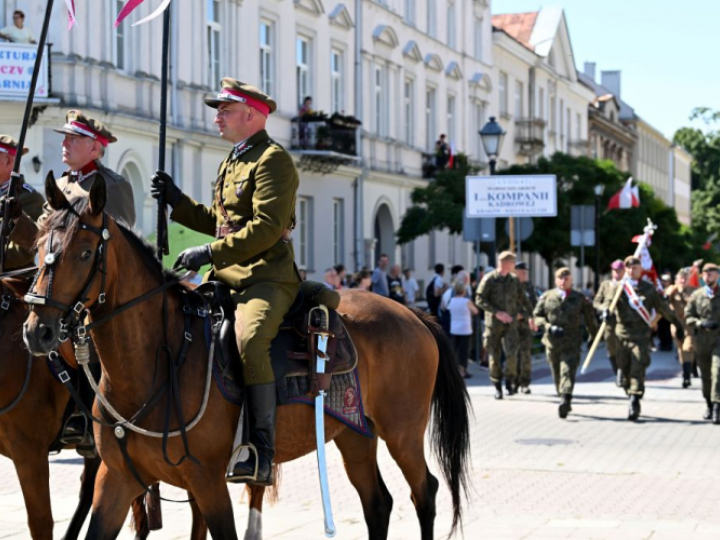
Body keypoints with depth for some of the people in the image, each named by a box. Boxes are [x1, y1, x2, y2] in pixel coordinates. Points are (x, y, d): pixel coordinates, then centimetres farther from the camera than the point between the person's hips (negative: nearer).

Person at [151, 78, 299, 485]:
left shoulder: (273, 159, -8)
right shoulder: (231, 163, 23)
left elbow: (266, 228, -19)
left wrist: (210, 253, -21)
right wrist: (177, 201, 18)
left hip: (267, 278, -10)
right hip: (227, 277, 10)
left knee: (249, 341, -34)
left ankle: (262, 454, -33)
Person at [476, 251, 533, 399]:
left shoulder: (514, 280, 9)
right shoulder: (489, 279, -5)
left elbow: (522, 299, 19)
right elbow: (479, 299, -9)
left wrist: (530, 315, 18)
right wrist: (497, 312, -17)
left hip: (510, 323, 2)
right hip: (493, 324, -2)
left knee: (511, 353, -14)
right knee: (495, 356, 1)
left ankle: (510, 381, 4)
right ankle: (497, 387, 13)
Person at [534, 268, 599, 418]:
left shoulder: (580, 298, 7)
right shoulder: (547, 297, 8)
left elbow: (590, 318, 15)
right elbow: (537, 316, 4)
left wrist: (594, 337, 19)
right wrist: (549, 327, -12)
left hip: (572, 342, -2)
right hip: (552, 341, 2)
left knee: (568, 371, -17)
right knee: (557, 374, 9)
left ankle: (566, 399, -30)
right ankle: (565, 401, 24)